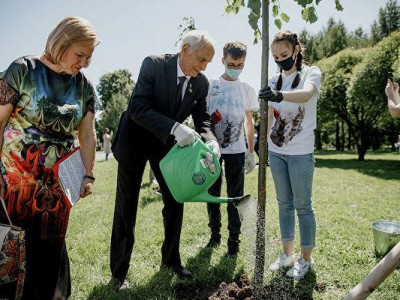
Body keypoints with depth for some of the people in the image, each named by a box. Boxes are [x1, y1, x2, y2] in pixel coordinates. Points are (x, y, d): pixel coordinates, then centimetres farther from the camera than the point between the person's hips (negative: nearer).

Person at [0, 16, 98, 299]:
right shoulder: (23, 70, -4)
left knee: (50, 245, 11)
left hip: (56, 181, 3)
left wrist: (88, 175, 3)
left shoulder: (85, 87, 6)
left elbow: (87, 134, 7)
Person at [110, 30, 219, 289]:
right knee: (126, 208, 2)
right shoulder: (154, 64, -20)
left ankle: (171, 259, 29)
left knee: (175, 203, 7)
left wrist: (211, 142, -26)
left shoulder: (201, 83, -7)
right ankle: (119, 272, 18)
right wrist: (175, 128, -39)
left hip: (168, 143, 4)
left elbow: (202, 119, -4)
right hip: (135, 139, -4)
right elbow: (138, 109, -27)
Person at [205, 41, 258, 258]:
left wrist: (251, 152, 7)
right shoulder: (210, 85, 1)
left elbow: (249, 122, 10)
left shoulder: (247, 90, 5)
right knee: (212, 193, 10)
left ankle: (234, 240, 15)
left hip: (236, 150, 0)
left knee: (235, 196, 4)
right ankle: (215, 234, 26)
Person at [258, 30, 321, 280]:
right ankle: (287, 253, 27)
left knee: (303, 205, 3)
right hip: (276, 151, 6)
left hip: (301, 153, -5)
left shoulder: (311, 73, -6)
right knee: (285, 204, 14)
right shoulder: (275, 80, 9)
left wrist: (280, 95, -48)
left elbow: (306, 94, -30)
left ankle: (306, 258, 19)